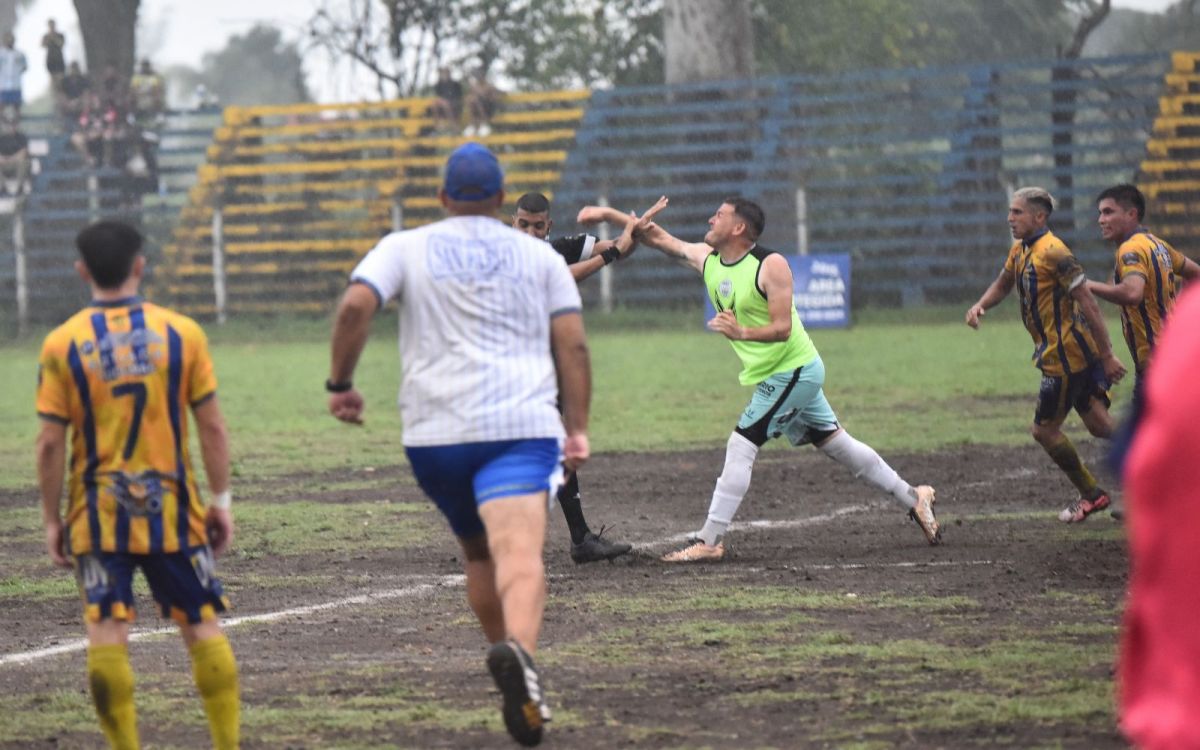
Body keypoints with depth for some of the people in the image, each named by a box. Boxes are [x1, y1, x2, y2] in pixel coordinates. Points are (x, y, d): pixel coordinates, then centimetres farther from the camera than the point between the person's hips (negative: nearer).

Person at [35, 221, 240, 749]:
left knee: (106, 633, 0)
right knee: (201, 624, 10)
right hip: (171, 507, 1)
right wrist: (221, 499, 8)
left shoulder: (62, 345, -5)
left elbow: (50, 443, -5)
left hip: (98, 512, -1)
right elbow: (211, 426, -1)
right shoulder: (182, 333, -3)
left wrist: (52, 520, 4)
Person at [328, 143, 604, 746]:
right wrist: (577, 427, 11)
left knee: (478, 553, 22)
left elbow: (355, 306, -4)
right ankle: (517, 649, -46)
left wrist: (340, 384, 5)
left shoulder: (405, 249, 11)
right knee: (520, 554, -19)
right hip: (523, 425, -1)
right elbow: (572, 344, 8)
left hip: (436, 432, 1)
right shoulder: (540, 256, 15)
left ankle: (510, 665, 20)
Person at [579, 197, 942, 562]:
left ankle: (710, 541, -14)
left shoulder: (771, 265, -19)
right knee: (835, 442, 14)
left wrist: (742, 334, -40)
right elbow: (658, 237, 9)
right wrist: (608, 214, 3)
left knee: (741, 445, -13)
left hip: (793, 371, -9)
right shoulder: (706, 259, 4)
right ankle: (912, 498, 24)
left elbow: (783, 328, -24)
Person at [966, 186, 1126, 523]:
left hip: (1065, 356, -9)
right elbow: (1002, 285, 27)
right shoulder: (1020, 250, 10)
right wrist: (980, 306, 5)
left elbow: (1088, 304, -20)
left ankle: (1091, 495, 14)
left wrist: (1107, 356, -21)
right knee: (1099, 425, 10)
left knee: (1044, 430, 1)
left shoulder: (1053, 253, -19)